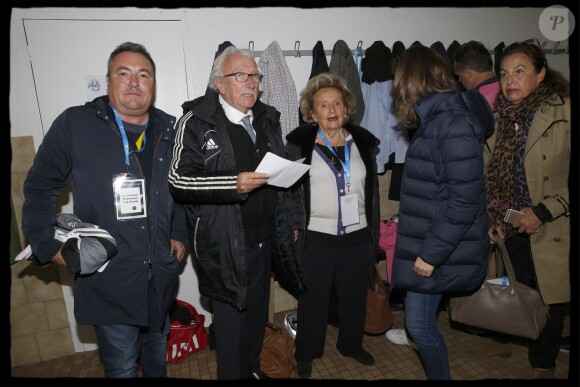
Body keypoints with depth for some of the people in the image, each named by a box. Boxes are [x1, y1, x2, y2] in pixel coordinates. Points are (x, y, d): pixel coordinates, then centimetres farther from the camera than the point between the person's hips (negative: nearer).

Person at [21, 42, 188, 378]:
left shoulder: (170, 130, 3)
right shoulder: (75, 124, -8)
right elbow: (40, 188, -1)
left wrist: (180, 234, 6)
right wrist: (49, 245, -5)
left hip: (161, 275, 4)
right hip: (107, 278, -3)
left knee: (157, 347, 25)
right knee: (121, 366, 14)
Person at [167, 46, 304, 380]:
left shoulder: (268, 119, 9)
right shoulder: (197, 122, -9)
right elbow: (178, 180, -16)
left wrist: (286, 224, 13)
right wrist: (233, 184, -27)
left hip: (265, 240, 6)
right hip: (225, 244, -5)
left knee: (258, 312, 21)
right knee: (231, 318, 10)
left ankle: (253, 367, 45)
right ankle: (233, 374, 36)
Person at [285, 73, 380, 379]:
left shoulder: (363, 142, 6)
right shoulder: (299, 144, -5)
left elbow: (372, 190, 10)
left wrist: (374, 233, 9)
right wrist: (293, 227, -10)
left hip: (358, 237, 4)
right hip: (316, 239, -3)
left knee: (355, 296, 19)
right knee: (313, 298, 11)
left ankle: (352, 344, 43)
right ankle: (306, 353, 33)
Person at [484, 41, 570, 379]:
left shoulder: (564, 113, -11)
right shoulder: (496, 117, 3)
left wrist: (544, 211, -16)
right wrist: (488, 215, 1)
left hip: (553, 230, -3)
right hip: (508, 229, 3)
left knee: (551, 300, 11)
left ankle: (543, 364, 34)